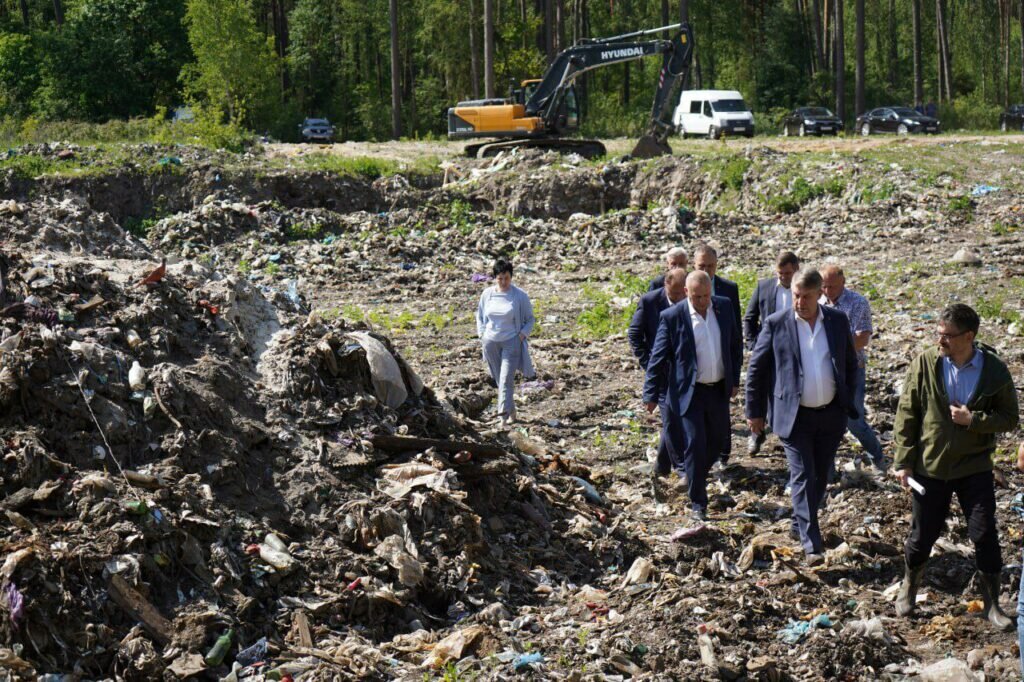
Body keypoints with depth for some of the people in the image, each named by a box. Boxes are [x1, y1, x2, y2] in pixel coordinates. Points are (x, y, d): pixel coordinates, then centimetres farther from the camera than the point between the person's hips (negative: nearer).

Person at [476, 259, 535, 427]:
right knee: (499, 380, 12)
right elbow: (480, 315, 18)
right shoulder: (487, 294, 3)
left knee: (506, 380, -13)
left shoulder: (520, 296, -6)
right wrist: (482, 334, 5)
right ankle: (511, 411, 27)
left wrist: (522, 335, -11)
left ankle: (503, 416, -18)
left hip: (511, 342, -4)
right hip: (491, 342, 4)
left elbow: (530, 319, 3)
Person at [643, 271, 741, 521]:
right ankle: (698, 504, 0)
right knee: (694, 445, -8)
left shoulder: (723, 307, 2)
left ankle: (694, 480, 40)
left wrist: (734, 379, 11)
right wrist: (651, 395, -6)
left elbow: (735, 344, 14)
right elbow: (658, 358, -7)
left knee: (717, 442, 14)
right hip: (688, 393, -5)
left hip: (718, 390, 5)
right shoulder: (672, 317, -11)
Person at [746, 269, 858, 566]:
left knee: (820, 477, 13)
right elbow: (756, 369, 1)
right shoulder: (776, 324, -6)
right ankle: (811, 544, -9)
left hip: (831, 415, 4)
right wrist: (755, 411, 2)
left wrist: (847, 402, 11)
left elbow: (851, 363, 15)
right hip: (795, 417, -3)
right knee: (803, 478, -8)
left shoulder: (837, 320, 2)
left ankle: (800, 526, 32)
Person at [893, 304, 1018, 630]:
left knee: (985, 536, 2)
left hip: (975, 468, 0)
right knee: (923, 533, 12)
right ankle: (909, 586, 38)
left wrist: (973, 419, -20)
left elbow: (1010, 418, -3)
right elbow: (907, 414, -3)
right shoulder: (925, 364, -9)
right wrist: (903, 460, -5)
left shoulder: (994, 370, -10)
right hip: (930, 466, 0)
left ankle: (991, 603, 17)